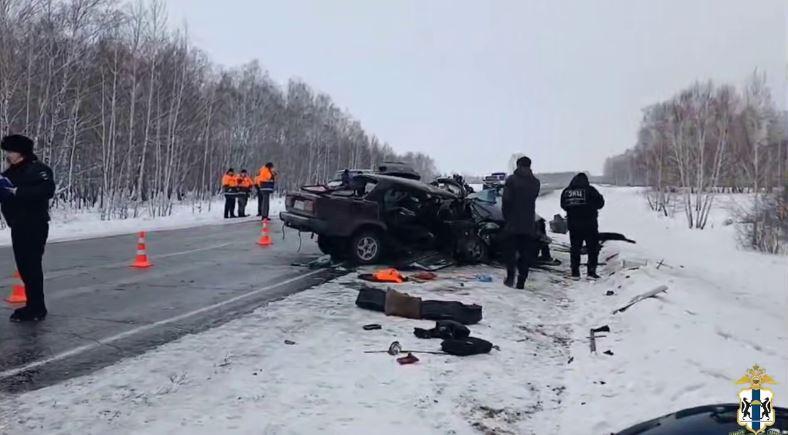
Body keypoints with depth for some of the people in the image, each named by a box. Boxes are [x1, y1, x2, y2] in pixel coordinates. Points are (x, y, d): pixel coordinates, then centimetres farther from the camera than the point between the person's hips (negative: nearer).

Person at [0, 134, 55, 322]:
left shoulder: (38, 169, -8)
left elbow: (48, 190, -24)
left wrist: (19, 192, -23)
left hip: (35, 226, -8)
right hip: (18, 226, 8)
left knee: (32, 266, -8)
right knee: (24, 267, 10)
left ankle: (37, 308, -3)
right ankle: (34, 306, 18)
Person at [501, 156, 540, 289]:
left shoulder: (511, 180, -8)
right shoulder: (535, 182, 6)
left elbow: (506, 201, -9)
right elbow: (532, 199, 12)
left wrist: (507, 217, 2)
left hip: (513, 223, -3)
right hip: (529, 224, 3)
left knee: (511, 250, 9)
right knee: (526, 254, 8)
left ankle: (510, 275, -5)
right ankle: (521, 281, 6)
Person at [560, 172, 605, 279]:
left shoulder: (566, 191, 0)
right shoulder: (590, 190, -10)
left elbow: (563, 206, 8)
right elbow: (600, 203, -2)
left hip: (573, 224, 3)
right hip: (589, 224, -3)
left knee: (574, 248, 12)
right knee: (593, 248, 7)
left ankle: (574, 271, 12)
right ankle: (591, 271, 3)